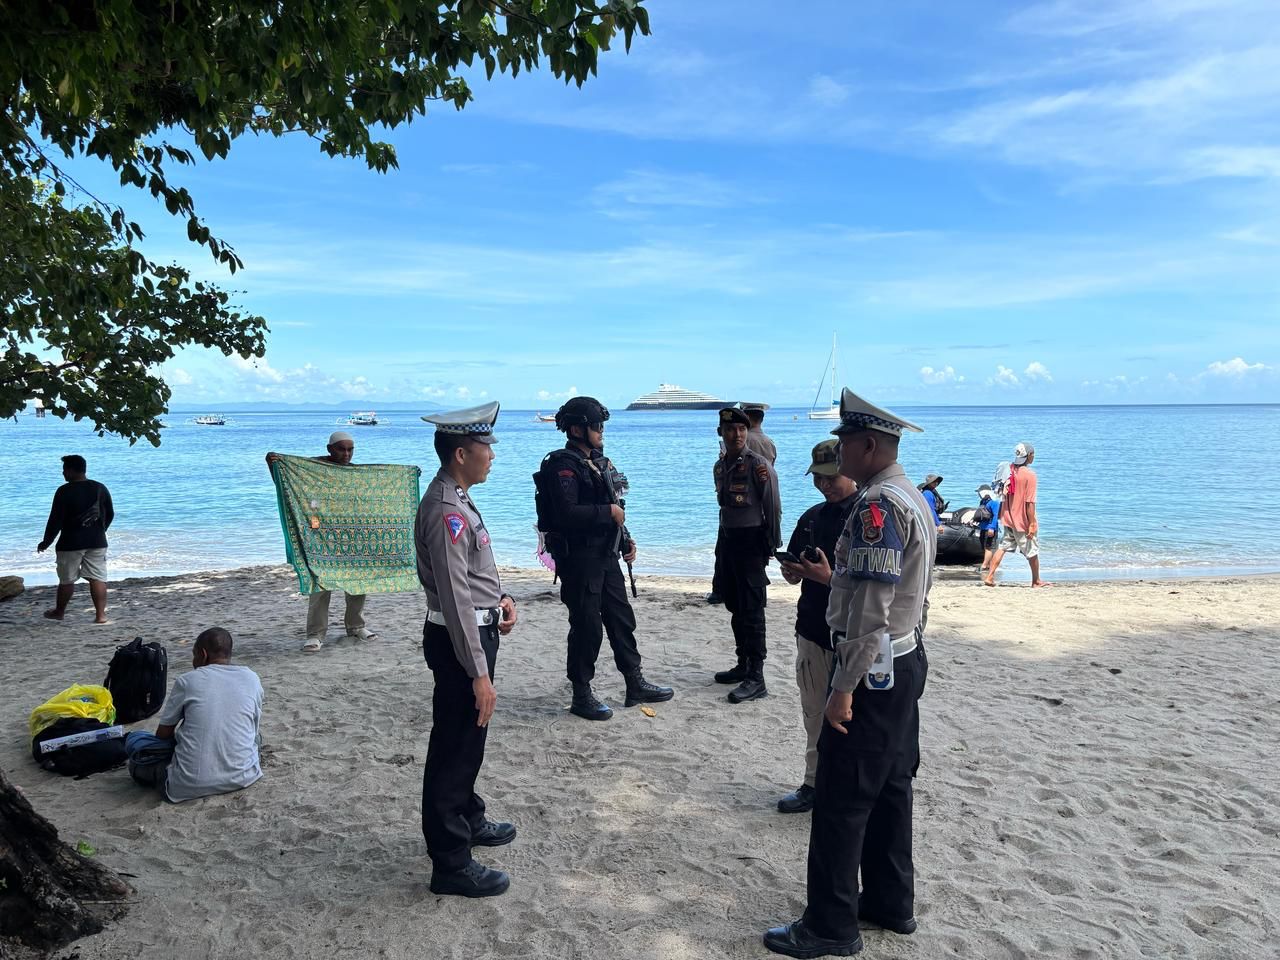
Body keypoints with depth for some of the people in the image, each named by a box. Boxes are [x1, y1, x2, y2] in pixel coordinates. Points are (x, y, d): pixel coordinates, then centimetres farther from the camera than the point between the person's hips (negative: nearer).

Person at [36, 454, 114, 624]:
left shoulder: (64, 491, -11)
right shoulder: (100, 488, 3)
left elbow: (55, 520, -11)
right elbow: (110, 514, 11)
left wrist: (46, 542, 0)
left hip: (71, 543, -3)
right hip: (97, 542, 3)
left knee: (67, 580, 11)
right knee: (98, 578, 2)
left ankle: (59, 612, 27)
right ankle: (100, 614, -3)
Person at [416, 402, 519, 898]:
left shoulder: (456, 499, 9)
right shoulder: (447, 512, -23)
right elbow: (456, 599, -25)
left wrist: (500, 596, 7)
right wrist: (478, 673, -24)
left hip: (476, 629, 11)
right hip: (459, 639, -10)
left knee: (468, 740, 25)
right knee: (455, 747, 1)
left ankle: (467, 820, 44)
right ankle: (451, 865, 13)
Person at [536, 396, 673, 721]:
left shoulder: (599, 462, 14)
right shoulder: (563, 466, -15)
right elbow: (567, 513, -28)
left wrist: (626, 539, 11)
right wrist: (608, 512, -19)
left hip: (605, 556, 9)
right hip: (579, 559, -9)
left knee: (622, 620, 14)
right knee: (587, 627, -1)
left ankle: (636, 685, 26)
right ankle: (581, 696, 12)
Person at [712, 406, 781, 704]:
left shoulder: (758, 464, -13)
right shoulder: (720, 466, 10)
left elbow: (773, 508, -11)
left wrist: (771, 546, -9)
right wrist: (722, 543, 16)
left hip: (751, 541, -8)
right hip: (726, 538, 8)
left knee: (751, 611, -7)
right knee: (735, 607, 15)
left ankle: (756, 678, -3)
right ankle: (743, 665, 28)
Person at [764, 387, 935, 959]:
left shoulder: (878, 507, -22)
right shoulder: (912, 498, 10)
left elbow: (870, 611, -25)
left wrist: (844, 688, -21)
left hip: (873, 670, -10)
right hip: (906, 662, 10)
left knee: (841, 800, 0)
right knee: (890, 788, 18)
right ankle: (891, 904, 31)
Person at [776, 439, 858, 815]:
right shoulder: (813, 517, 10)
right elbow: (793, 570, 18)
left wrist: (828, 577, -25)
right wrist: (793, 571, -5)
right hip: (812, 630, 7)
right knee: (814, 713, 16)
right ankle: (814, 783, 29)